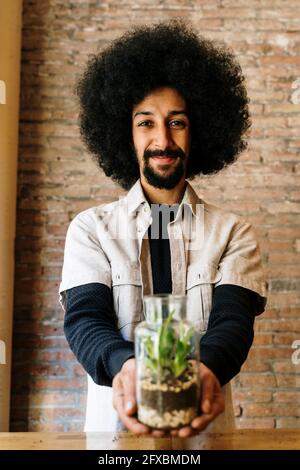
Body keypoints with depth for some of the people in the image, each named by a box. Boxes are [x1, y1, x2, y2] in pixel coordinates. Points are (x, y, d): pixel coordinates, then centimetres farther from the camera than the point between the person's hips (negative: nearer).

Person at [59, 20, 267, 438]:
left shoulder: (233, 233, 3)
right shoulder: (91, 228, 2)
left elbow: (233, 322, -7)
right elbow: (84, 320, -7)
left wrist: (206, 370, -29)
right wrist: (125, 366, -28)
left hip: (205, 428, 0)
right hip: (115, 420, 0)